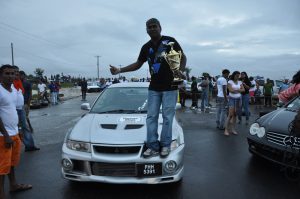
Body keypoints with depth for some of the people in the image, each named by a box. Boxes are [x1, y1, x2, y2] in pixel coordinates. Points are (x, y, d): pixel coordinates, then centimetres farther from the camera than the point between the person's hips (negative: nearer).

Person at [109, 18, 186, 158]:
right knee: (151, 117, 3)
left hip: (170, 87, -4)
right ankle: (153, 146, 12)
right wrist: (119, 70, 7)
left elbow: (182, 57, 3)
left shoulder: (170, 41, -3)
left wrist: (181, 71, -15)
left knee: (167, 117, 2)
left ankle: (165, 145, 15)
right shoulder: (146, 47, 11)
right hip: (153, 88, 5)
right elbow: (138, 64, 17)